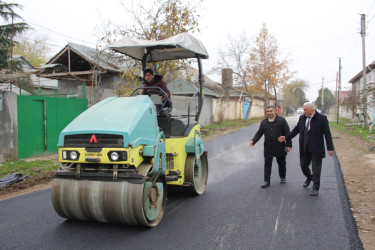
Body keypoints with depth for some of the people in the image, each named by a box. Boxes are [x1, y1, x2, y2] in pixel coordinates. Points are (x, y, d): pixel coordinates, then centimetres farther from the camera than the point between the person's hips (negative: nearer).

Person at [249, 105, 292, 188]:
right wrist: (253, 141, -10)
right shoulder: (263, 122, 6)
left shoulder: (281, 120, -3)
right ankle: (267, 181, 9)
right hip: (268, 148, 2)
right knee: (267, 165, 2)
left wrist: (288, 145, -8)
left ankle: (282, 177, 36)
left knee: (281, 163, 14)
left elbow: (287, 133, -4)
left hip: (280, 147, -2)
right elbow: (259, 133, 6)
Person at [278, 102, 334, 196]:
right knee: (303, 165, 16)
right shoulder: (302, 118, 4)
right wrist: (286, 137, 7)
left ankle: (315, 188, 19)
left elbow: (327, 134, -9)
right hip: (304, 149, 5)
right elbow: (296, 130, 13)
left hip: (316, 149, -5)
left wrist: (330, 148, -11)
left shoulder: (322, 118, -10)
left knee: (316, 169, 3)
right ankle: (309, 178, 45)